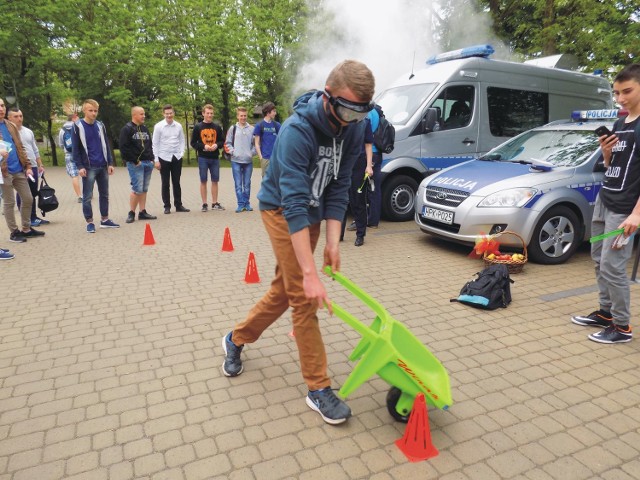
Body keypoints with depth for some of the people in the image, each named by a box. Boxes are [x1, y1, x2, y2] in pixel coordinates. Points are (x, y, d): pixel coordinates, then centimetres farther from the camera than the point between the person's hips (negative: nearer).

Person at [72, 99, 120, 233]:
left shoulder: (100, 125, 9)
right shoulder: (78, 126, -4)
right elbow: (75, 148, -5)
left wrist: (110, 163, 6)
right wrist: (80, 166, -13)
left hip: (103, 166, 5)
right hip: (88, 167, -5)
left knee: (104, 194, 11)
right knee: (87, 196, 0)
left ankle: (105, 219, 22)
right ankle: (89, 222, 9)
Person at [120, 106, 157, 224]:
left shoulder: (145, 129, 18)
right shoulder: (127, 129, -5)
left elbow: (150, 145, 23)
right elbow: (124, 148, -12)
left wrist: (151, 159, 10)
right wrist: (135, 161, -15)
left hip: (148, 163, 7)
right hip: (135, 164, -7)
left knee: (144, 189, 8)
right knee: (137, 189, -11)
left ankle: (142, 212, 14)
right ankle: (131, 213, 1)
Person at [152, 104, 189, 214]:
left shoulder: (178, 126, 3)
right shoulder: (158, 126, -5)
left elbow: (182, 140, 12)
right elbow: (155, 143, -4)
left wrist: (181, 153, -2)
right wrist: (156, 160, -7)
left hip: (177, 157, 3)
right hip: (164, 158, -2)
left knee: (176, 183, 9)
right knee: (165, 184, 5)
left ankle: (178, 205, 17)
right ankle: (167, 206, 13)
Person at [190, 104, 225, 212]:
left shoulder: (217, 127, 9)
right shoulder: (198, 127, 2)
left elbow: (222, 141, 12)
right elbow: (193, 143, 2)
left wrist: (217, 145, -10)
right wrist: (203, 146, -14)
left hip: (215, 158, 2)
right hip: (203, 158, -2)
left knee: (215, 180, 6)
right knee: (203, 181, 2)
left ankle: (215, 203, 15)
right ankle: (204, 204, 9)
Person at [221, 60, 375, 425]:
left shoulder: (354, 129, -11)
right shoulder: (298, 130, -31)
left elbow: (339, 186, -7)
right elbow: (294, 203, -37)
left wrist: (333, 241, -16)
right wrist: (310, 272, -41)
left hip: (313, 214, 7)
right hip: (283, 211, -7)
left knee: (284, 290, 14)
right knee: (304, 296, -9)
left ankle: (236, 340, 38)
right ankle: (319, 388, 4)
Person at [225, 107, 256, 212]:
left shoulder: (251, 129, 4)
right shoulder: (233, 129, 4)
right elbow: (227, 143, 7)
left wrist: (253, 152, -6)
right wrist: (232, 151, -6)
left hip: (248, 161, 0)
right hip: (236, 161, 0)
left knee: (247, 184, 7)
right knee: (238, 184, 0)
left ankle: (247, 203, 15)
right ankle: (241, 204, 4)